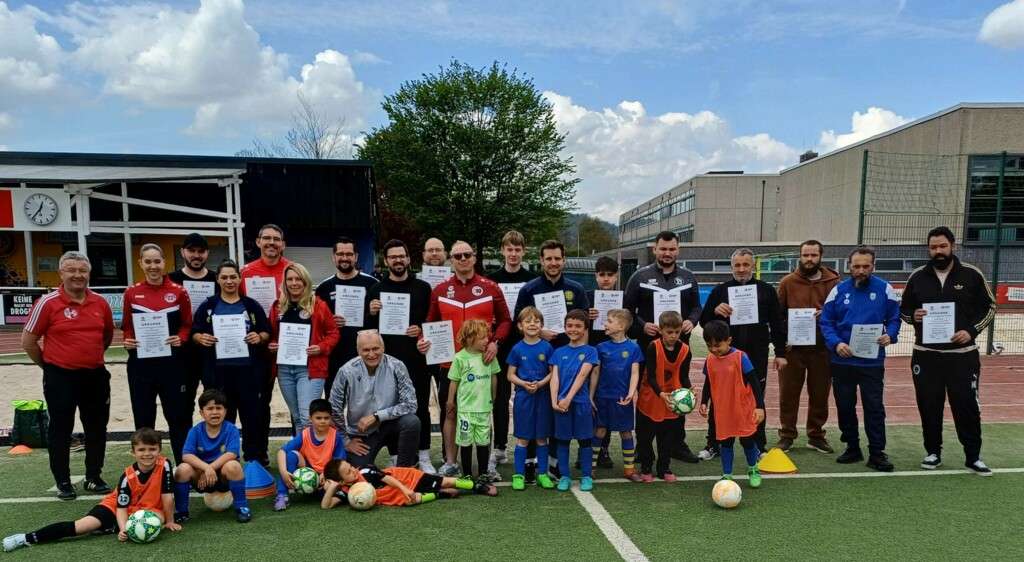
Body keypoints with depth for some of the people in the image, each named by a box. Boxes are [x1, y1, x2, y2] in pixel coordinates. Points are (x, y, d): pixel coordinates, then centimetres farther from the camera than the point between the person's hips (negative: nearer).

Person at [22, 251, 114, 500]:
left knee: (97, 428, 11)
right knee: (60, 430, 6)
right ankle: (63, 482, 18)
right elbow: (28, 341, -3)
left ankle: (93, 477, 24)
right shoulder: (48, 303, -9)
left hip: (95, 376, 4)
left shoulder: (100, 303, 3)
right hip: (60, 378, -4)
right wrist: (49, 365, 4)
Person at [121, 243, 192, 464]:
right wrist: (127, 341, -8)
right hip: (140, 364, 2)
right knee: (143, 418, 9)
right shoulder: (131, 293, 4)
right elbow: (127, 327, 11)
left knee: (177, 416, 5)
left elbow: (187, 324, 6)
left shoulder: (179, 292, -1)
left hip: (171, 363, -1)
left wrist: (180, 338, -13)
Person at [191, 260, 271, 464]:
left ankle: (256, 457, 15)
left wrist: (259, 337, -12)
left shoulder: (252, 306, 7)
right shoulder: (208, 306, 7)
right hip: (217, 370, 0)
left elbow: (267, 332, 8)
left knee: (253, 413, 4)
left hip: (247, 369, 0)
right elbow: (195, 333, 9)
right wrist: (201, 338, -12)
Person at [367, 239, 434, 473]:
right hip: (388, 360, 0)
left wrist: (422, 330, -11)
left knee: (421, 408, 4)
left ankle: (424, 458, 15)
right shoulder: (376, 290, 8)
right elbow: (367, 327, 8)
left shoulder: (422, 288, 7)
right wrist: (372, 314, -12)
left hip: (417, 358, 0)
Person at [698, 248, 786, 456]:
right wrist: (715, 310, -17)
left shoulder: (766, 290, 5)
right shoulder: (721, 290, 4)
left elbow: (777, 324, 9)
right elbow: (704, 321, 4)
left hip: (756, 355, 0)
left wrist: (780, 353, 4)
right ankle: (713, 445, 19)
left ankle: (759, 446, 23)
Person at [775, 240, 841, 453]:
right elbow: (777, 313, 4)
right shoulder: (788, 282, 3)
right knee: (788, 393, 4)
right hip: (793, 347, -1)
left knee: (820, 394, 9)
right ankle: (786, 435, 16)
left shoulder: (833, 282, 4)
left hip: (822, 348, 1)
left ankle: (816, 435, 23)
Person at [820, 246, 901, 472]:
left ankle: (877, 453, 9)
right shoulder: (839, 290, 1)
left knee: (874, 407, -2)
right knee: (844, 406, 10)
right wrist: (836, 343, -15)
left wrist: (890, 335, -15)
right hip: (842, 361, 2)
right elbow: (826, 322, 1)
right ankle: (852, 447, 25)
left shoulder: (884, 289, -1)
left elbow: (894, 318, 5)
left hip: (872, 361, -2)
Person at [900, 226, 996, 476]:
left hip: (963, 355, -1)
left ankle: (973, 456, 17)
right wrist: (913, 316, -12)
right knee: (929, 406, 8)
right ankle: (933, 452, 22)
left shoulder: (972, 274, -1)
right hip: (926, 355, 2)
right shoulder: (917, 277, 3)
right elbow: (904, 310, 11)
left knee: (967, 405, 2)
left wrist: (971, 330, -10)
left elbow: (989, 307, 5)